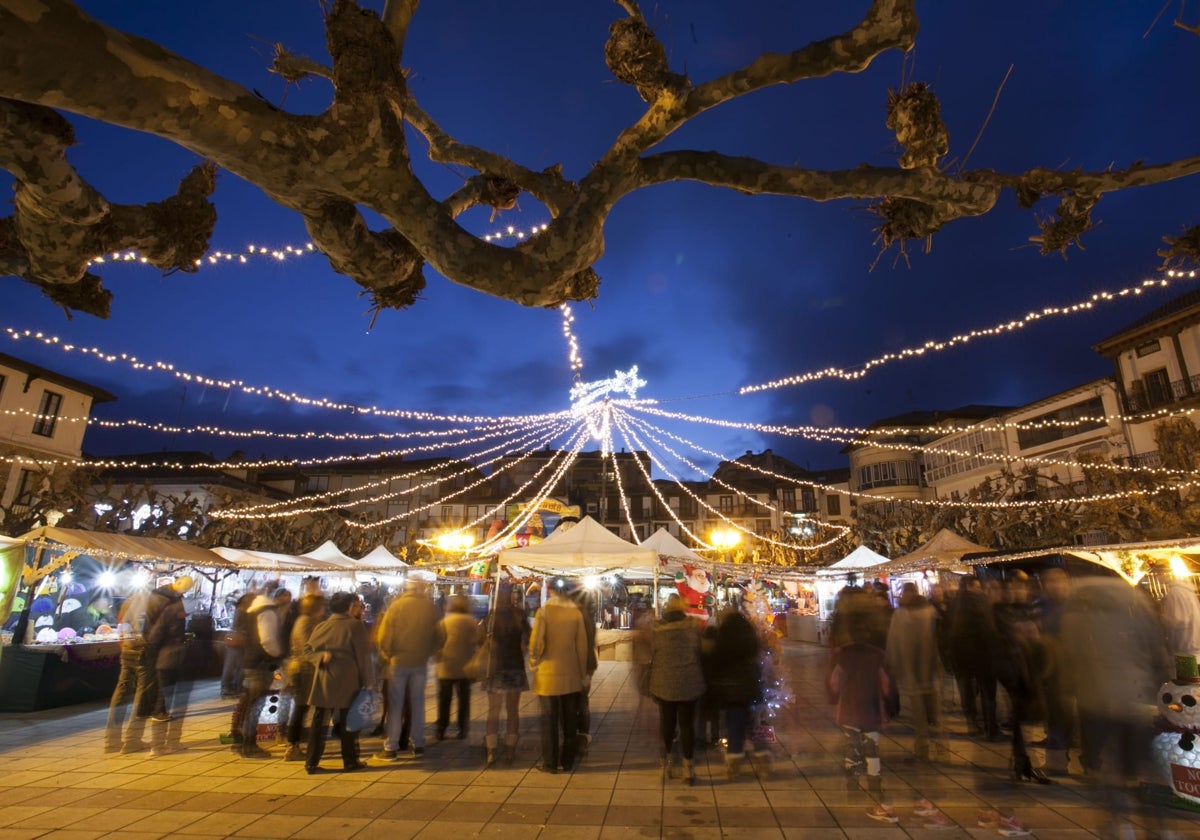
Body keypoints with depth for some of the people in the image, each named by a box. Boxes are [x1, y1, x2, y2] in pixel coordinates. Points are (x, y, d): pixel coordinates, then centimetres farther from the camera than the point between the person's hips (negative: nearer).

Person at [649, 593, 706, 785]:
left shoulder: (657, 630, -7)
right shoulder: (693, 628, -8)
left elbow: (653, 659, -1)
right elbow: (699, 655, -1)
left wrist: (653, 687, 8)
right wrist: (700, 681, 11)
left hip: (664, 685, 1)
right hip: (689, 684, 0)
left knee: (667, 724, 14)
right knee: (687, 725, 9)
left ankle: (666, 765, 21)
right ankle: (688, 769, 12)